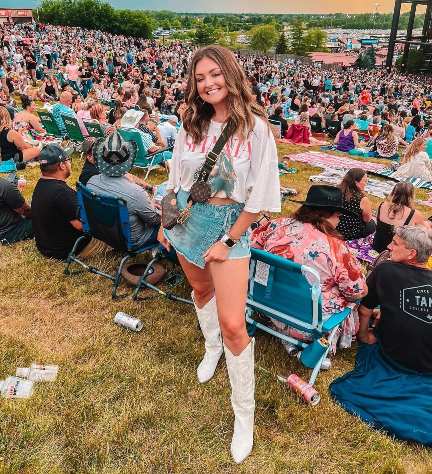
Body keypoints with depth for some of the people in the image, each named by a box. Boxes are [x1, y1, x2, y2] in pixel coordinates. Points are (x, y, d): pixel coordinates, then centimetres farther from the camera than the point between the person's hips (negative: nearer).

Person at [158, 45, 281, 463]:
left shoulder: (255, 127, -13)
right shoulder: (192, 124, 2)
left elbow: (260, 196, -12)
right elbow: (176, 179, 12)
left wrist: (228, 241, -13)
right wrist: (165, 221, 12)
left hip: (230, 223, -5)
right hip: (187, 218, 5)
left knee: (232, 324, -8)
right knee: (201, 290, 24)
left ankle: (244, 413, 12)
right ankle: (212, 347, 55)